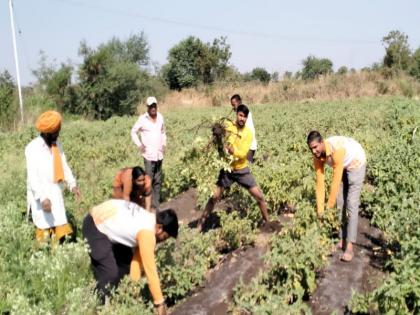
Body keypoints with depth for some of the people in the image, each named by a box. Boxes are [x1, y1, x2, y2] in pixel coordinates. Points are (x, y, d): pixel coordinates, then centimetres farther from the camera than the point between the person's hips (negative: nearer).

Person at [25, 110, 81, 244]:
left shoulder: (56, 144, 9)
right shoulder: (33, 148, -13)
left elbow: (64, 165, 14)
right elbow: (32, 176, -18)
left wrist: (72, 184, 1)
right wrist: (42, 197, -27)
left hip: (56, 194, 7)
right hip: (41, 196, -7)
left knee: (60, 228, 8)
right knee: (44, 230, -4)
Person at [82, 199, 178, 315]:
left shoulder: (150, 220, 1)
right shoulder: (147, 233, -26)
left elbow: (138, 255, 6)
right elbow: (150, 269, -23)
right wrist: (160, 303, -16)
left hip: (104, 221, 10)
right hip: (94, 227, -10)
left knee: (126, 260, 18)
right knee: (110, 274, -12)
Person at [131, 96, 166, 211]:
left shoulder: (160, 117, 7)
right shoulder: (142, 119, -6)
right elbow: (133, 131, 3)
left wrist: (164, 143, 11)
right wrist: (139, 145, -5)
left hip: (159, 154, 5)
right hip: (149, 154, -5)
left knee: (158, 180, 11)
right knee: (149, 180, -8)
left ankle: (156, 204, 20)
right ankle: (150, 204, -2)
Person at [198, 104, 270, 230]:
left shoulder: (248, 133, -9)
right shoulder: (227, 127, -8)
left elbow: (243, 153, -18)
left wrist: (232, 150, -36)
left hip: (242, 170, 1)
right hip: (227, 169, -1)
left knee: (259, 196, 1)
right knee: (214, 197, -2)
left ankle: (267, 222, 20)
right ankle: (201, 222, 13)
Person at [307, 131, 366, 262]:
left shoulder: (337, 150, -42)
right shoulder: (317, 157, -20)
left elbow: (336, 182, -38)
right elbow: (320, 183, -16)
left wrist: (329, 206, -32)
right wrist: (320, 209, -16)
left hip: (356, 164, -6)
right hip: (342, 166, 7)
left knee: (351, 204, -13)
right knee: (340, 203, 4)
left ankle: (349, 247, -14)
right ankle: (342, 240, 14)